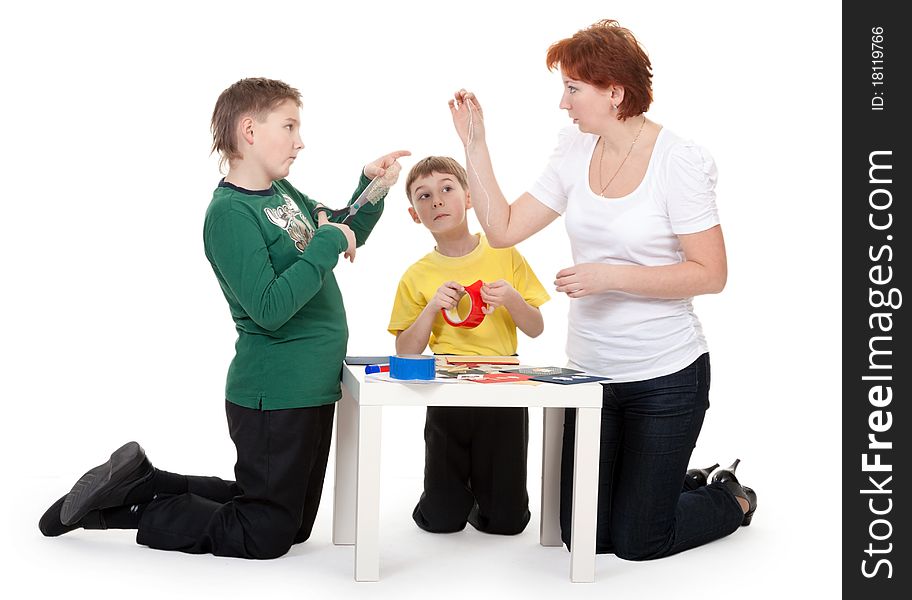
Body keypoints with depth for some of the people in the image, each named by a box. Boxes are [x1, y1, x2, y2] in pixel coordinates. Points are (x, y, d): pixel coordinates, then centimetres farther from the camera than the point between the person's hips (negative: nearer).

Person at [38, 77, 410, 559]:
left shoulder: (283, 192, 7)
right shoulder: (230, 212, -19)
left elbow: (345, 238, 22)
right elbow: (270, 309, -28)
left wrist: (371, 187, 6)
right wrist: (327, 242, -23)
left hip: (311, 388, 9)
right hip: (274, 395, -9)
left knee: (294, 525, 20)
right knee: (266, 537, 2)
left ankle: (143, 482, 23)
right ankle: (126, 505, 11)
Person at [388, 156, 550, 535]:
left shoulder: (505, 255, 1)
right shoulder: (417, 276, 0)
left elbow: (536, 329, 4)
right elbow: (405, 353, 0)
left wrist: (512, 299, -15)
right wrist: (432, 309, -14)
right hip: (447, 397, 0)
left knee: (507, 521, 3)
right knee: (440, 520, 1)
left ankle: (481, 489, 35)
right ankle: (458, 486, 34)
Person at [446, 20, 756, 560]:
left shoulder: (679, 161, -15)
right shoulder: (575, 151, 2)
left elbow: (711, 274, -17)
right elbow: (502, 229, 2)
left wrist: (611, 276, -23)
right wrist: (475, 145, -4)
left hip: (665, 376, -6)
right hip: (593, 373, 6)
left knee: (637, 542, 4)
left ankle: (731, 499, 32)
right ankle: (684, 485, 37)